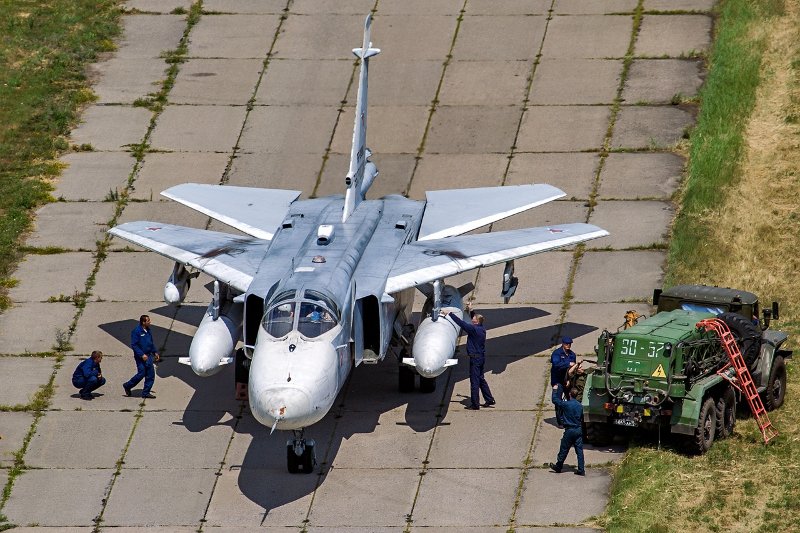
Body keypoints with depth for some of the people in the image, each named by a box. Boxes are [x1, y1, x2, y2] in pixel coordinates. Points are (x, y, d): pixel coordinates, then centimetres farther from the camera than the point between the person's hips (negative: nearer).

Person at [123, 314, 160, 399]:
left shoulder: (148, 331, 11)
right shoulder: (136, 331, -14)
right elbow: (134, 345, -17)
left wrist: (155, 352, 14)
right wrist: (142, 355, -21)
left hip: (148, 356, 8)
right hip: (140, 357, -8)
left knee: (151, 375, 3)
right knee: (141, 374, -6)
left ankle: (146, 392, 10)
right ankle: (127, 386, 15)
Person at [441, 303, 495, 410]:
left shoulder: (474, 329, -19)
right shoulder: (482, 329, 5)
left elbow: (461, 323, -18)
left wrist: (448, 314, -13)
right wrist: (471, 311, 31)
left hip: (475, 358, -9)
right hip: (482, 357, 9)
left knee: (474, 380, -3)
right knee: (480, 379, 20)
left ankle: (475, 404, 1)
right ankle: (489, 399, 24)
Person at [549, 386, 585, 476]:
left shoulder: (566, 404, -15)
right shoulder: (579, 406, 2)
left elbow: (555, 400, -5)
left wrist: (555, 390, 9)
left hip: (569, 431, -5)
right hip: (578, 430, 5)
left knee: (563, 450, 9)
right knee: (579, 450, 5)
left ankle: (558, 467, 24)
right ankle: (581, 470, 2)